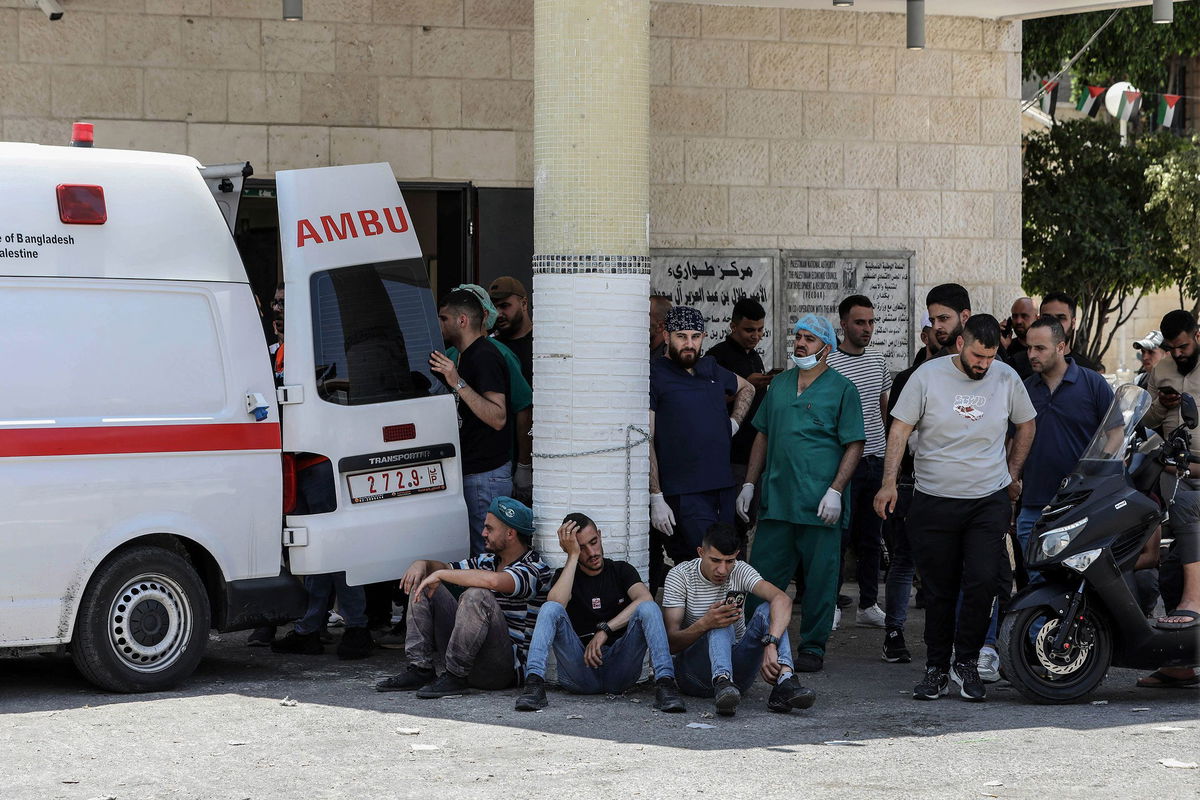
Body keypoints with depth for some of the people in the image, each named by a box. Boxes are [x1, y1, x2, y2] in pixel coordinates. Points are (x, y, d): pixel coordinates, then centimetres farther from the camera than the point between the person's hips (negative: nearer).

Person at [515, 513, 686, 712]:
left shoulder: (621, 570, 14)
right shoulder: (564, 576, 13)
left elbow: (645, 598, -9)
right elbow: (555, 604, -12)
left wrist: (605, 630, -20)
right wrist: (573, 556, -7)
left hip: (619, 669, 0)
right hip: (579, 669, 0)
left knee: (648, 608, -22)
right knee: (550, 609, -21)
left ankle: (665, 683, -39)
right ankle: (534, 684, -39)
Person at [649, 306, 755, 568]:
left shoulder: (711, 368, 14)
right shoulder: (655, 375, -4)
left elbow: (746, 388, 37)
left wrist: (733, 423, 18)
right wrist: (656, 498, -14)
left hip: (722, 488, 7)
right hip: (684, 495, -7)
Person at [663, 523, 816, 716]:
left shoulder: (740, 571, -3)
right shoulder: (680, 576, -8)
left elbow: (783, 599, -24)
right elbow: (671, 644, -16)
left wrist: (771, 645, -42)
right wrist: (704, 624, -37)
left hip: (737, 668, 3)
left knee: (767, 610, -19)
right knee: (720, 624, -29)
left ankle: (785, 681, -42)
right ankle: (722, 683, -57)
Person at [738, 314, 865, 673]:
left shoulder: (841, 388, -1)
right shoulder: (779, 384, 14)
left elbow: (854, 445, -4)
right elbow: (763, 436, 21)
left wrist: (835, 490, -14)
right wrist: (749, 484, 14)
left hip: (820, 504, -5)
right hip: (776, 499, 5)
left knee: (819, 579, 2)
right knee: (761, 574, 5)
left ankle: (812, 647, 12)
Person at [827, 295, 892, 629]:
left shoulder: (877, 359, 11)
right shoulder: (828, 364, -10)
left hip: (877, 460, 6)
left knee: (872, 539, 10)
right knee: (840, 535, -4)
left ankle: (869, 605, 16)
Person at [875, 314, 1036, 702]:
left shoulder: (1007, 379, 2)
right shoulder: (928, 376, -4)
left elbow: (1026, 425, 19)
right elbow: (900, 429, -3)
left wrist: (1012, 475, 17)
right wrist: (889, 483, -12)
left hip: (989, 500, 1)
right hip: (934, 502, -1)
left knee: (983, 581, -14)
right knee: (939, 591, 4)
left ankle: (967, 663, 2)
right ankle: (937, 669, 15)